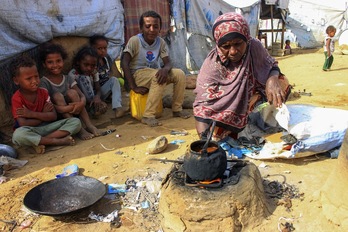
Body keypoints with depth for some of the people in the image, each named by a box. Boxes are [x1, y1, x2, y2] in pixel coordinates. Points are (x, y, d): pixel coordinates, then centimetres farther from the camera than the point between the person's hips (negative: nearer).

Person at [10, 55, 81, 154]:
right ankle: (57, 141, -28)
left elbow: (53, 116, -6)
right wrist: (43, 115, -8)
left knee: (76, 122, -13)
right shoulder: (17, 98, -10)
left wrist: (33, 114, -17)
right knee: (18, 135, -41)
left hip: (46, 127, 5)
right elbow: (23, 124, -19)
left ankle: (39, 142, -26)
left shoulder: (43, 92, 2)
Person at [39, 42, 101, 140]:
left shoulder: (68, 79, 3)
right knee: (57, 96, -26)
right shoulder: (44, 82, -8)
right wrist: (64, 108, -34)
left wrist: (81, 104, -30)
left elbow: (82, 95, -6)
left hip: (72, 112, 3)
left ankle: (89, 125, -26)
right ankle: (79, 129, -33)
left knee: (72, 92, -19)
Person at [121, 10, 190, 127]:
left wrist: (165, 69, -30)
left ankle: (177, 109, 0)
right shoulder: (135, 40, -15)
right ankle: (148, 116, -29)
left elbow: (168, 63, -3)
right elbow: (124, 63, -20)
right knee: (159, 77, -34)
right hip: (138, 74, -5)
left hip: (155, 73, 6)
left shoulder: (161, 42, -1)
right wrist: (134, 87, -25)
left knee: (179, 74, -13)